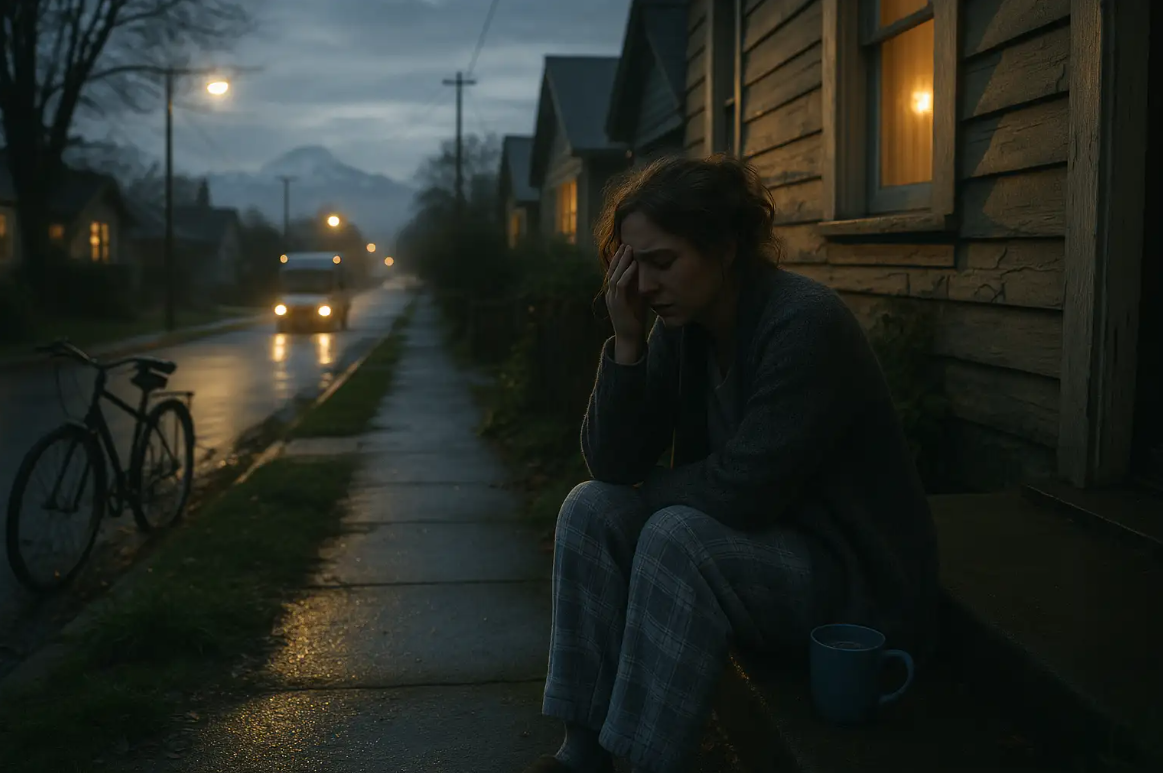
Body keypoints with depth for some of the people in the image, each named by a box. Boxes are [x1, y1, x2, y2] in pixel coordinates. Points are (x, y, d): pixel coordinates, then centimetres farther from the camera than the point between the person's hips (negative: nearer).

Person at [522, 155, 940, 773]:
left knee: (678, 536, -30)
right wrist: (627, 340, -16)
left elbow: (741, 491, -26)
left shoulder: (807, 324, -23)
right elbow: (611, 463, -5)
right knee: (592, 508, -8)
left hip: (859, 580, -7)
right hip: (759, 540, 8)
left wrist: (646, 487, -8)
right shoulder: (680, 328, -1)